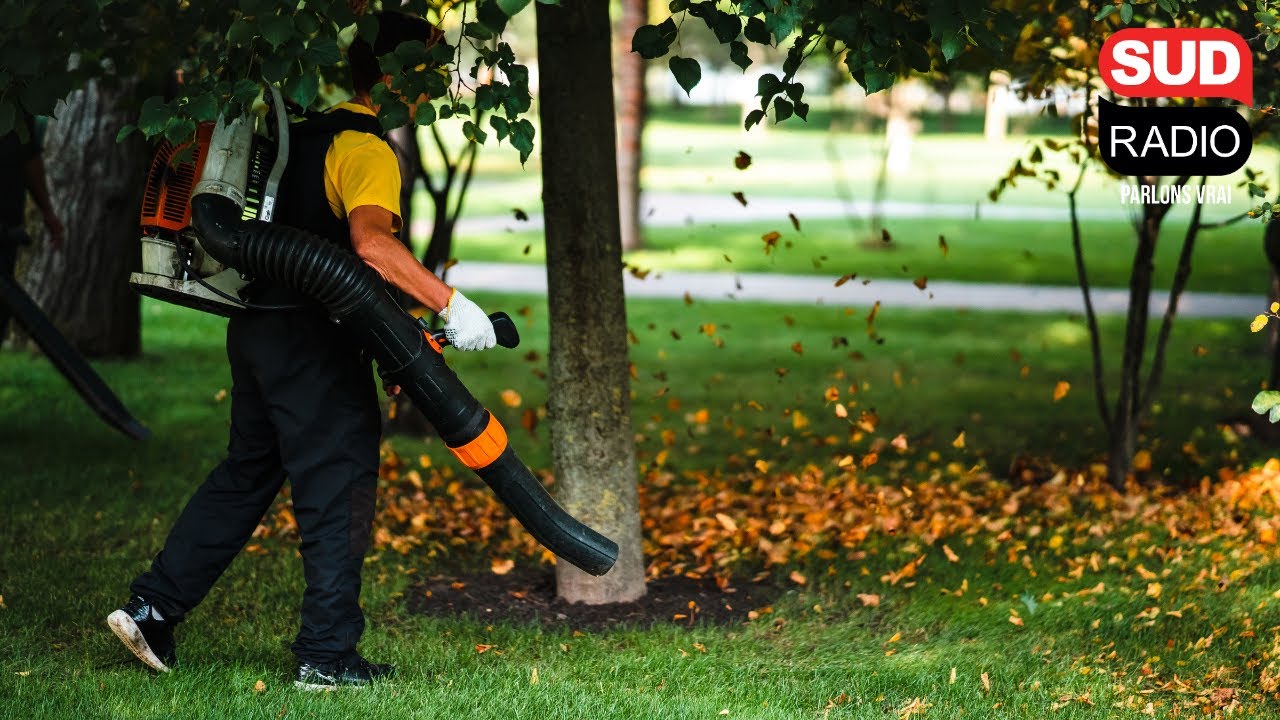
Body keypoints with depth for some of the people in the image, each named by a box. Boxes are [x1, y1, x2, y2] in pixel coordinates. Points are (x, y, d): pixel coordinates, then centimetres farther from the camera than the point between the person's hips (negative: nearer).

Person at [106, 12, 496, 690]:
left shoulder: (308, 132, 16)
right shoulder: (368, 149, -13)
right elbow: (371, 241, -32)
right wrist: (449, 302, -31)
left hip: (257, 327, 9)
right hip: (312, 339, -9)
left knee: (247, 470, 20)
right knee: (338, 487, -1)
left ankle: (151, 607, 20)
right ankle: (326, 653, 4)